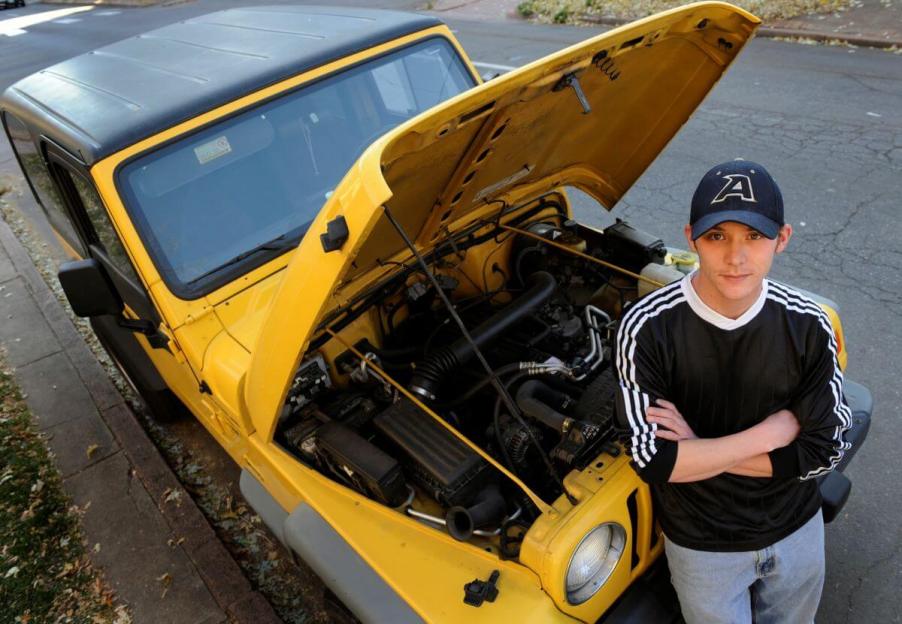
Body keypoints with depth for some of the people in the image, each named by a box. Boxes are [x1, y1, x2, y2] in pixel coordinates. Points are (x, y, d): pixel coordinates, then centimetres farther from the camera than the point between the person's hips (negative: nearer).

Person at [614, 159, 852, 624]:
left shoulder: (807, 325, -16)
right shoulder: (647, 328, -25)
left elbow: (825, 449, -14)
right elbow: (651, 460, -26)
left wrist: (698, 449, -23)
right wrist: (770, 433, -25)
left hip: (798, 529, 4)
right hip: (702, 546, -3)